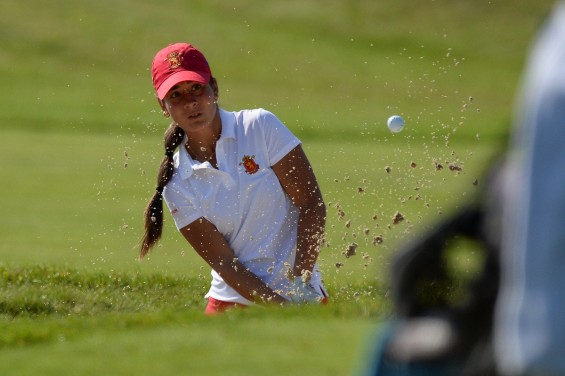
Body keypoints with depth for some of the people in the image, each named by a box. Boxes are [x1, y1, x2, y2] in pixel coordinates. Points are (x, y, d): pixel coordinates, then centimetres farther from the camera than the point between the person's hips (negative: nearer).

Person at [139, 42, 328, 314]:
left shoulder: (261, 127, -4)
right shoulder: (177, 186, -1)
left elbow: (312, 204, -5)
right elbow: (223, 262, -5)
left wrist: (301, 281, -13)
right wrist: (281, 306, -18)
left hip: (303, 295, -1)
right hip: (231, 303, 2)